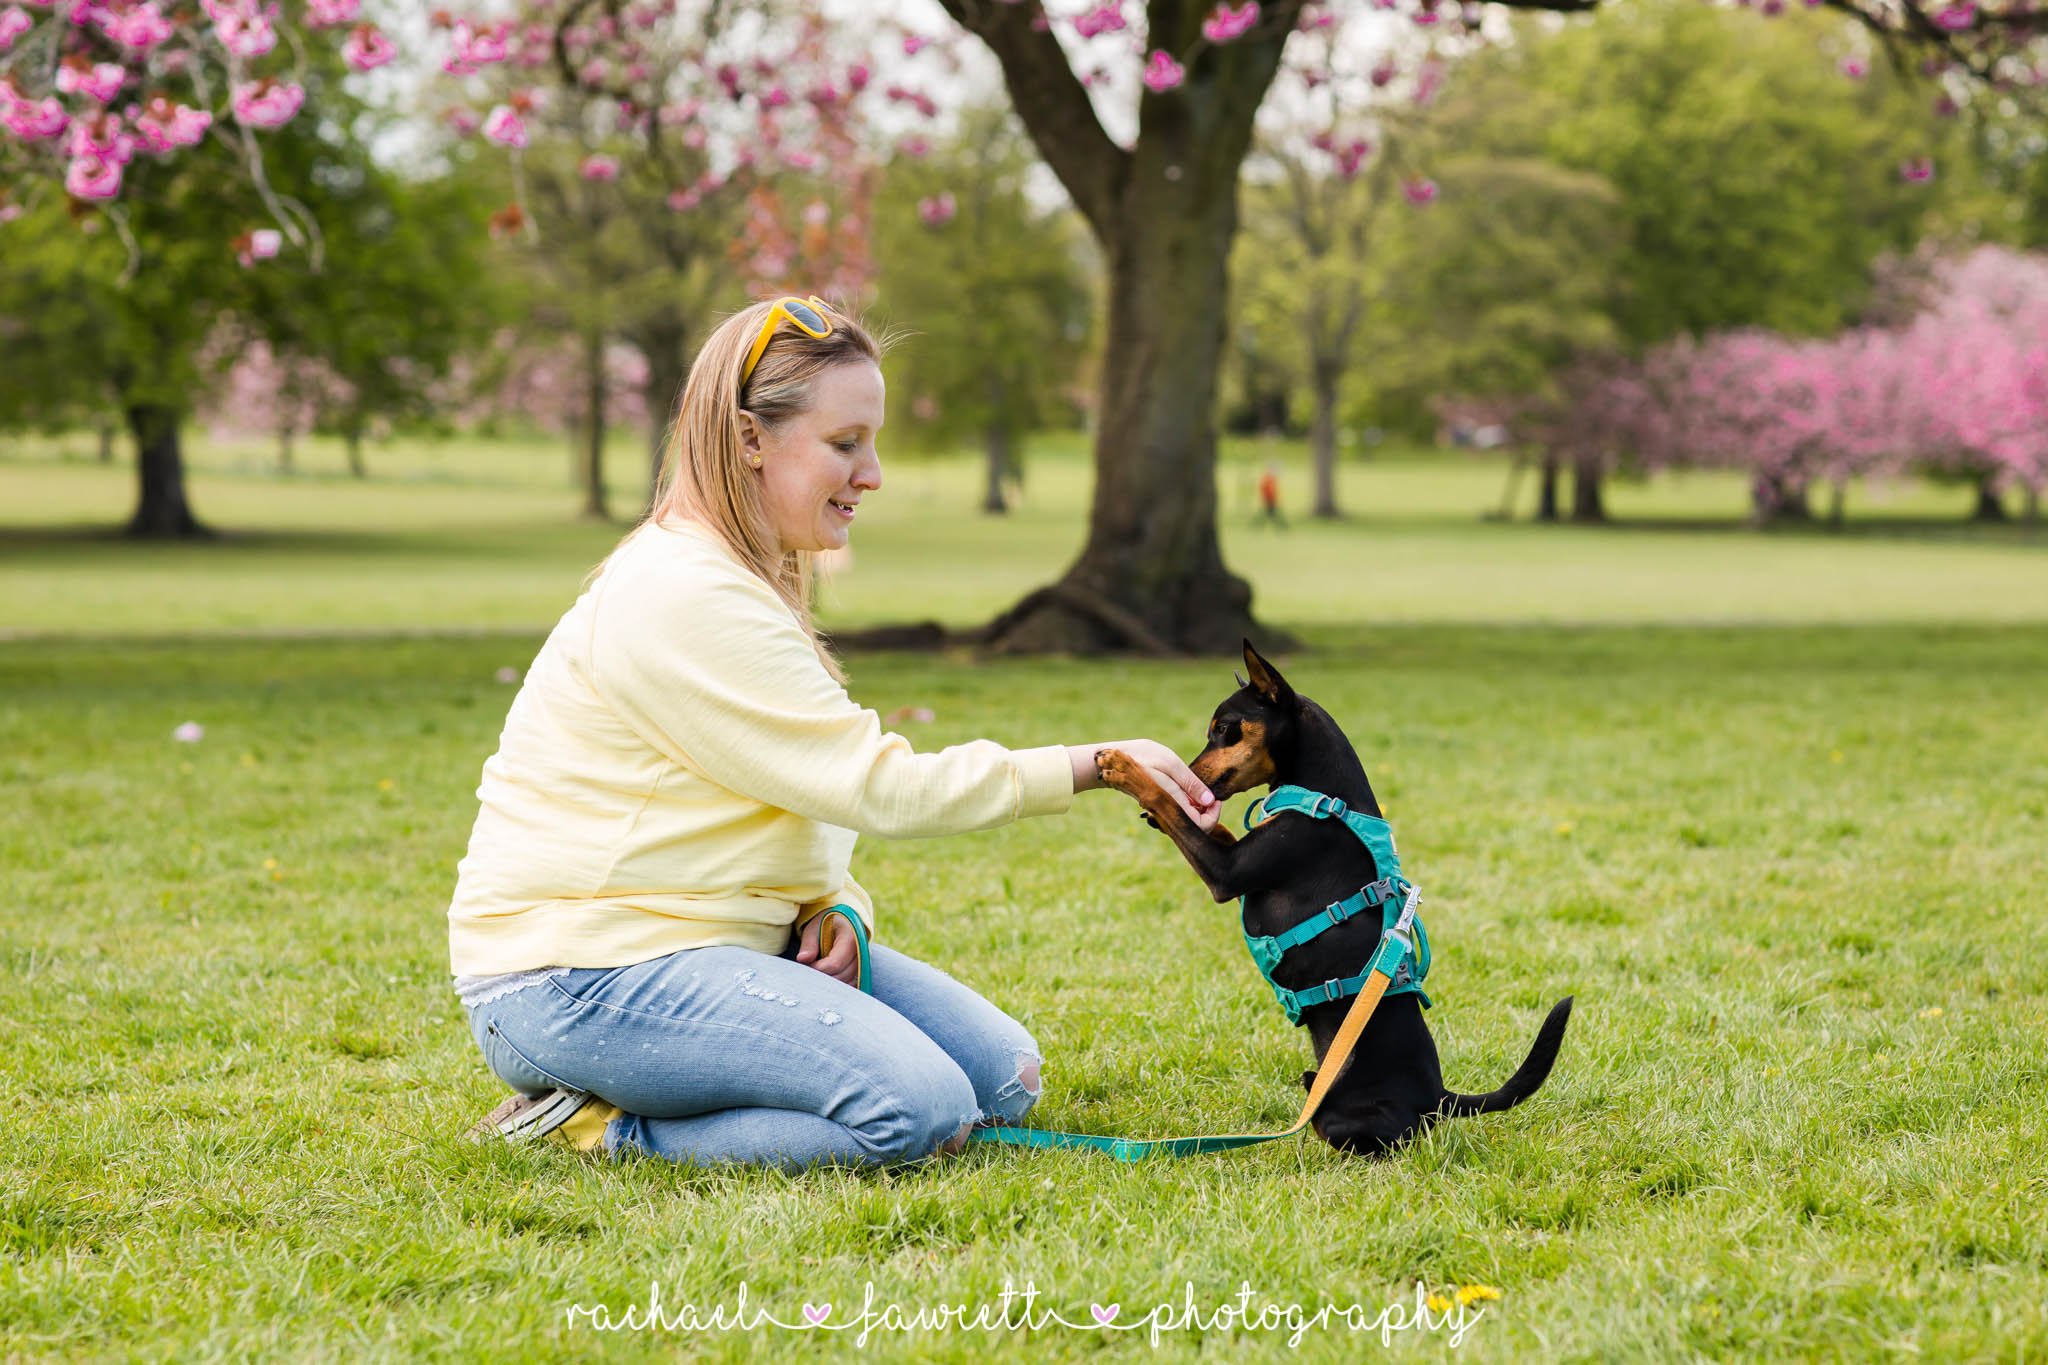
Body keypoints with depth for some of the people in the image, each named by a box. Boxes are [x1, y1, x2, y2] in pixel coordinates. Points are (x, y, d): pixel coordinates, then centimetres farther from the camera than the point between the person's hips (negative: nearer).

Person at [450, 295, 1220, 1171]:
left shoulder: (755, 581, 15)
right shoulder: (682, 597, -19)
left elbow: (823, 781, 19)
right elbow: (881, 788, -21)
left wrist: (834, 907, -3)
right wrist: (1098, 764, -19)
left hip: (724, 938, 11)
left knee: (1004, 1077, 2)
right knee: (922, 1111, -24)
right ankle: (600, 1131, -9)